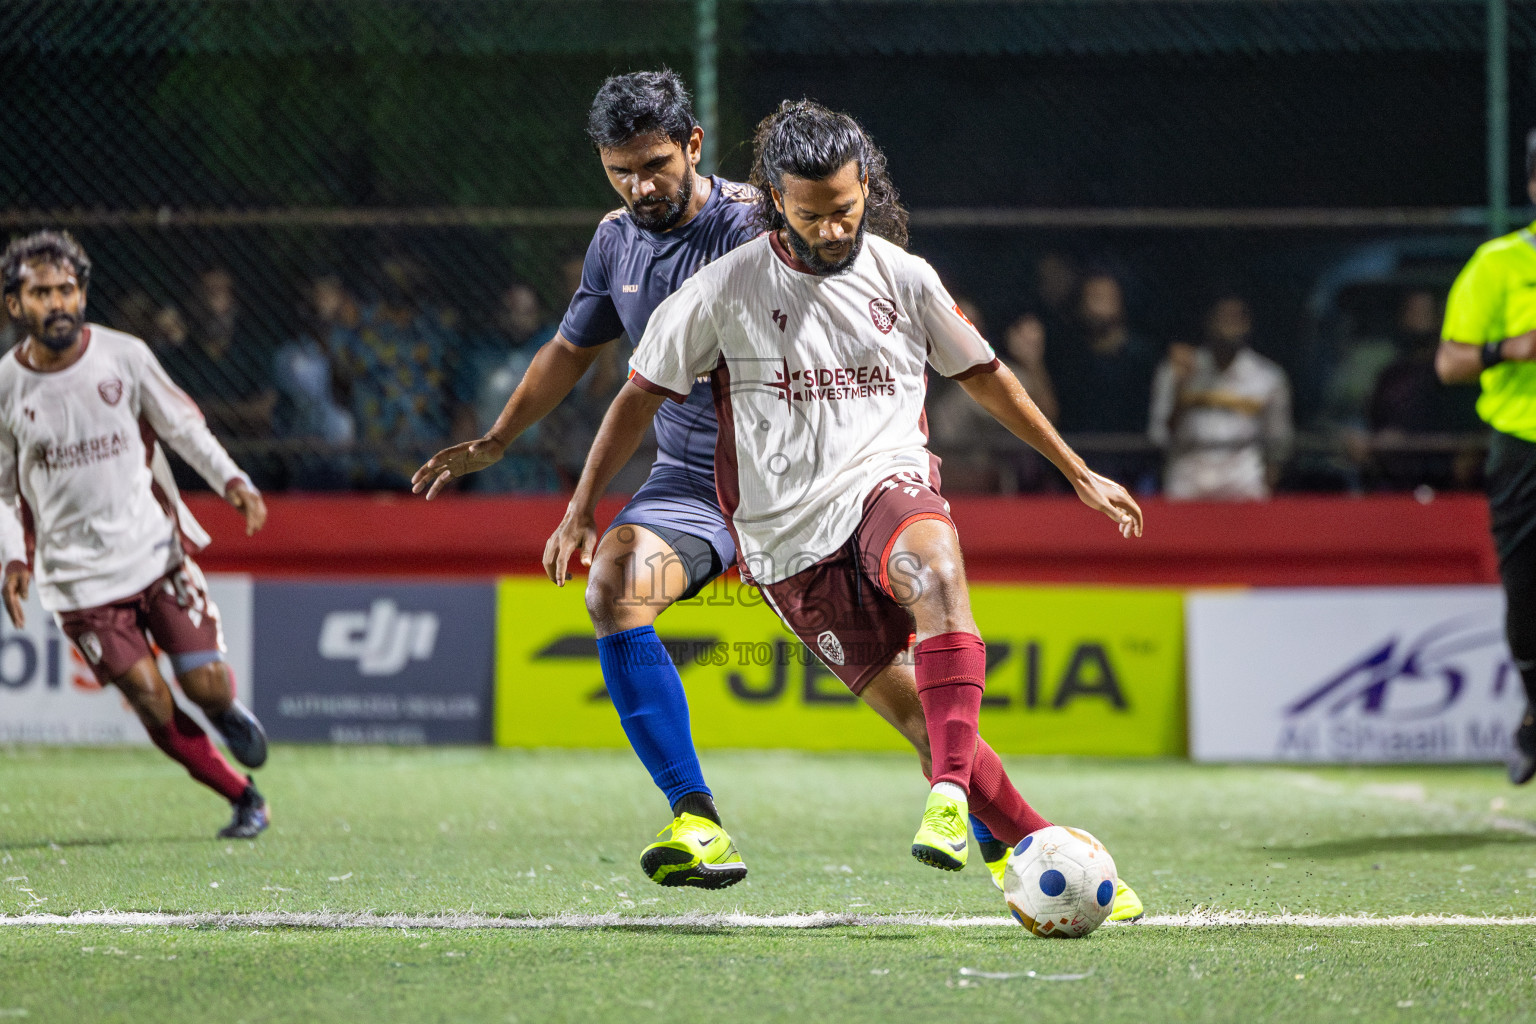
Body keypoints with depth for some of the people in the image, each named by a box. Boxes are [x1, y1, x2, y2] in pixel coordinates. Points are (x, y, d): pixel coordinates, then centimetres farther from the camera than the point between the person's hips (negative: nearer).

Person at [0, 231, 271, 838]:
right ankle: (243, 798, 13)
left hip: (157, 552, 0)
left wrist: (231, 480, -8)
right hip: (79, 577, 0)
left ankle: (227, 713, 30)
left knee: (206, 686, -8)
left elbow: (182, 425, 7)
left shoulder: (124, 356, -6)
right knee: (153, 707, -7)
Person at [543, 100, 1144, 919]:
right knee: (919, 716, -10)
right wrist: (582, 507, 9)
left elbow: (986, 377, 20)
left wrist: (1080, 476, 23)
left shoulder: (902, 277, 7)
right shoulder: (725, 290, 0)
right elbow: (640, 395, 10)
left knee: (935, 570, -37)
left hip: (886, 484, 0)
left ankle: (951, 792, -44)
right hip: (787, 535, 0)